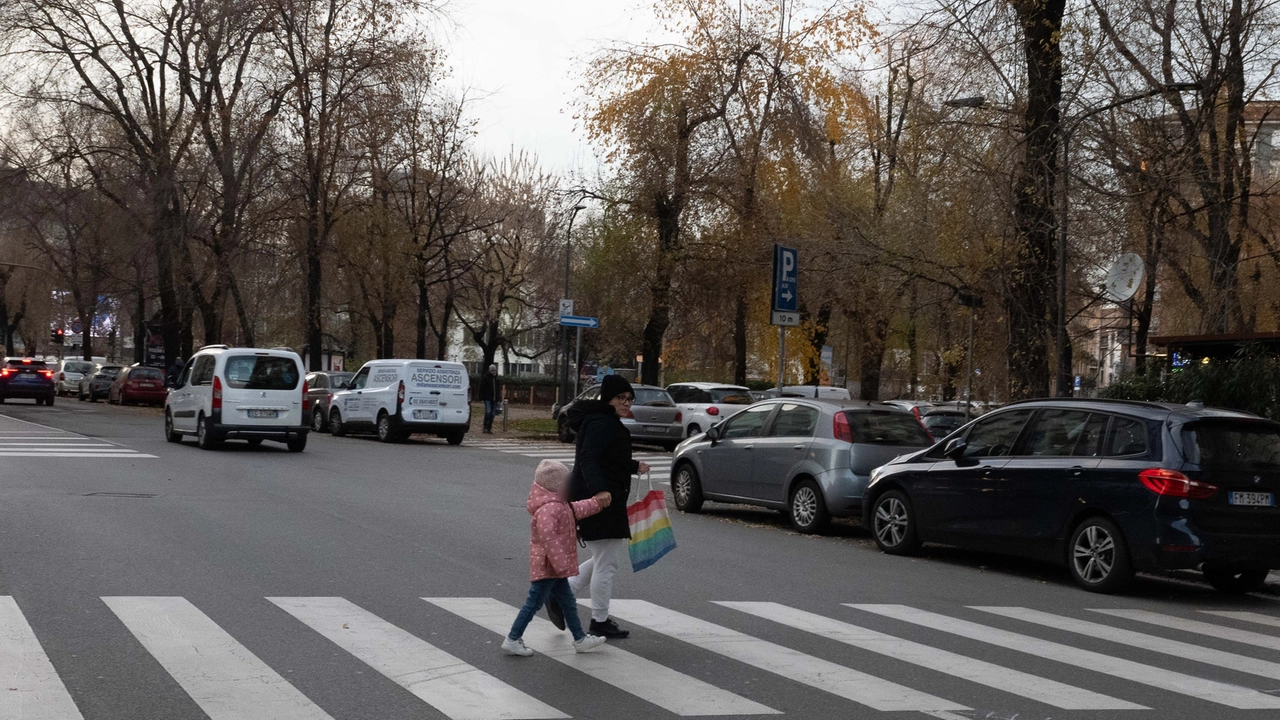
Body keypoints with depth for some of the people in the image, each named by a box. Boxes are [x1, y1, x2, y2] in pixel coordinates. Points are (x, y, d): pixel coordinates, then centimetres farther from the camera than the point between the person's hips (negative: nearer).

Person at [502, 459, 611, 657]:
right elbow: (547, 534, -34)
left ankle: (580, 639, 25)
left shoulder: (559, 504, 11)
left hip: (555, 568, 11)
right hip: (546, 567, -11)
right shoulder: (549, 508, -24)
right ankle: (512, 640, 4)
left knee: (568, 602, 16)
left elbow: (576, 510, 30)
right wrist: (559, 561, -34)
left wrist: (597, 503, 30)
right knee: (534, 603, -3)